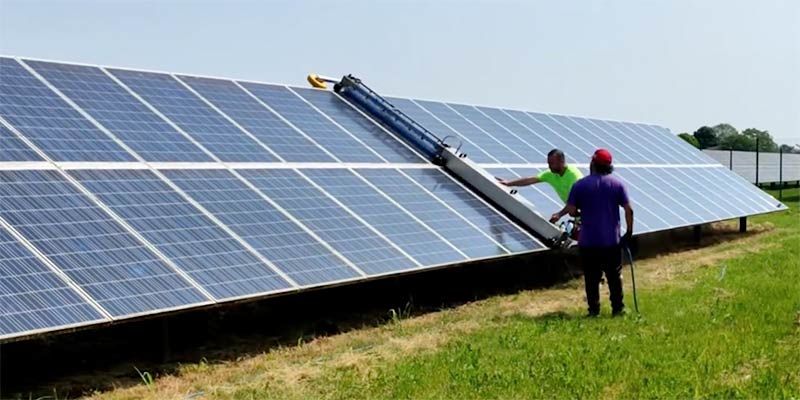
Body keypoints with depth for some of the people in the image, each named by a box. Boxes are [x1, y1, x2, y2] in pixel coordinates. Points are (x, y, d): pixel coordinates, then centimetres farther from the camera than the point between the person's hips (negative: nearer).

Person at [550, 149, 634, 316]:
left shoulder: (580, 185, -4)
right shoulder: (617, 184, -1)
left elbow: (571, 210, -8)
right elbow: (629, 210, -5)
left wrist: (560, 213, 15)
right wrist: (629, 231, 5)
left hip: (588, 241, -1)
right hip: (612, 240, 1)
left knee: (591, 277, 7)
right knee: (614, 276, 12)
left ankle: (594, 309, 10)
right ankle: (618, 308, 15)